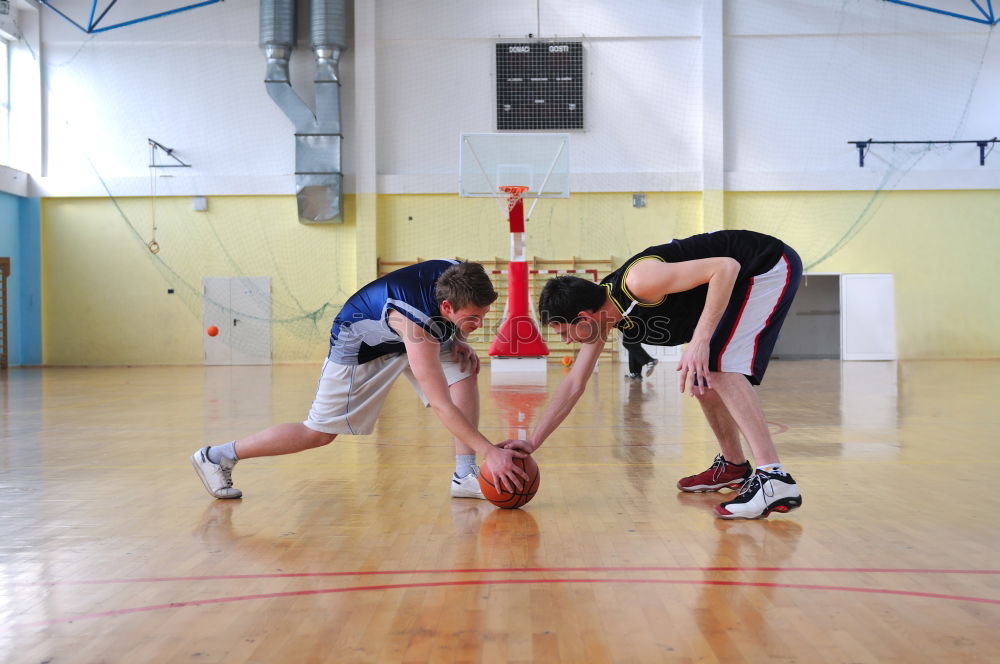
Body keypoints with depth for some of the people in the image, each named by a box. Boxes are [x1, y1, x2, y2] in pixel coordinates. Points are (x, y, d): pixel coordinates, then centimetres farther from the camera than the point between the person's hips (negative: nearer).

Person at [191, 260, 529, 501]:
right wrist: (489, 451, -43)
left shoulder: (458, 278, -22)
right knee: (319, 432, -3)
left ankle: (465, 476, -11)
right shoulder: (415, 321, -43)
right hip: (359, 343, -7)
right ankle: (216, 456, 12)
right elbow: (441, 405, -42)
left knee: (464, 368, -13)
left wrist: (458, 341, -10)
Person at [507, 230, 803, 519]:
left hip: (772, 265, -9)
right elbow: (574, 384, 5)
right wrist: (532, 442, 2)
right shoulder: (600, 309, -2)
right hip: (744, 281, 9)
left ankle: (773, 478, -24)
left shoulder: (637, 281, -30)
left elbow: (726, 266, -31)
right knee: (702, 378, 12)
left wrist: (700, 340, -37)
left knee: (718, 366, -22)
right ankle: (734, 466, 26)